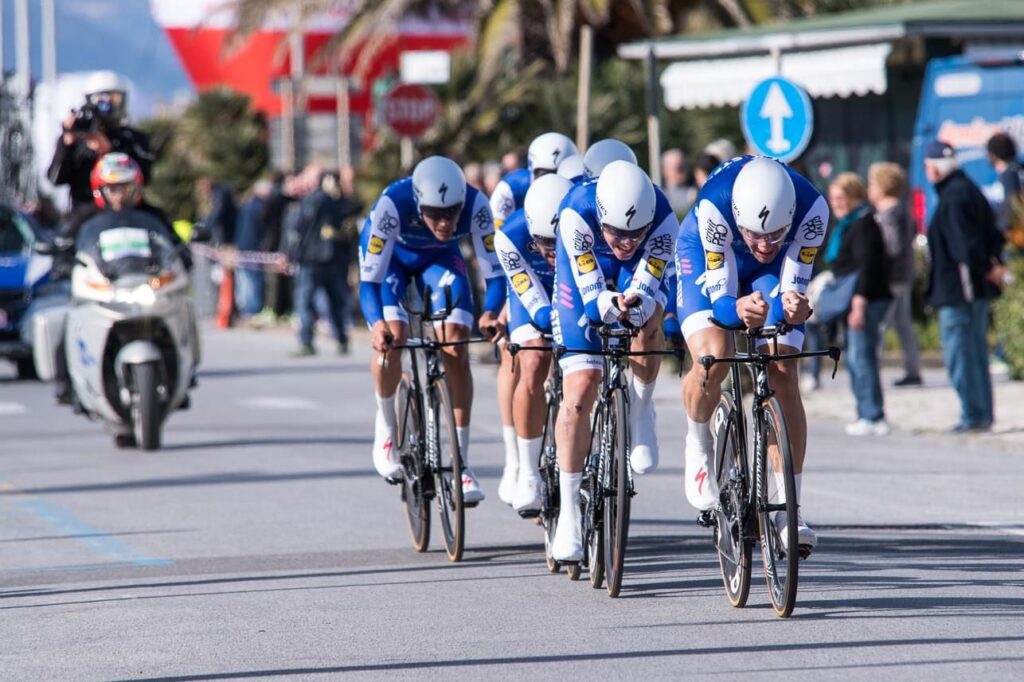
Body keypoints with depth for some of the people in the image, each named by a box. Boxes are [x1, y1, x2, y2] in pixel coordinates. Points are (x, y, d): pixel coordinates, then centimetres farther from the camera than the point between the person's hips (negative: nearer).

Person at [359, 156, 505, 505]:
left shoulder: (475, 205, -34)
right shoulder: (392, 203, -40)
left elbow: (494, 271, -29)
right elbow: (369, 280, -37)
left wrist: (490, 314, -49)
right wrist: (377, 323, -55)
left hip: (440, 258, 2)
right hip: (392, 256, -1)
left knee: (455, 347, -15)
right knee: (392, 339, -23)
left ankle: (461, 462, -11)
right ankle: (385, 424, 7)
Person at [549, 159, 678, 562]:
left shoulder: (662, 219, -34)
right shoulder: (577, 213, -37)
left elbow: (646, 289, -32)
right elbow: (592, 295, -33)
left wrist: (636, 304, -55)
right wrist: (611, 305, -55)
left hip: (635, 276, 1)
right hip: (585, 280, -1)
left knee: (648, 322, -36)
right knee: (579, 390, -11)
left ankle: (641, 416, -8)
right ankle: (568, 513, -2)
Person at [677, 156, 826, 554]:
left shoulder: (811, 208, -36)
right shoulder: (713, 207, -40)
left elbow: (792, 288, -29)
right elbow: (719, 297, -35)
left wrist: (793, 306, -53)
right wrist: (739, 309, -58)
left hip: (773, 271, 2)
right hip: (708, 258, -2)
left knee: (783, 375, -14)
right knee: (713, 358, -27)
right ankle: (698, 445, 4)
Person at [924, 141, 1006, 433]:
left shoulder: (952, 196, -16)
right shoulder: (970, 190, 14)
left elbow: (965, 241, -22)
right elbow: (993, 231, 17)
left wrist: (987, 269, -15)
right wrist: (994, 263, 8)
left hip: (958, 288, -10)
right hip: (977, 288, 10)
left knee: (958, 352, -5)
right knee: (976, 351, 15)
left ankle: (972, 415, -5)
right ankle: (983, 415, 19)